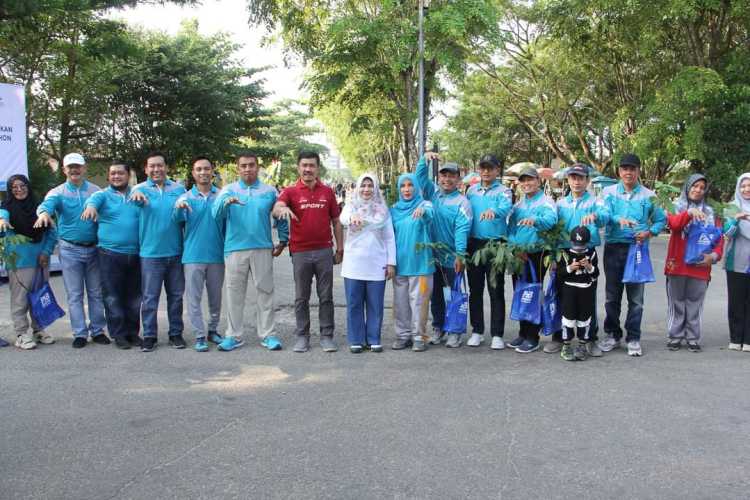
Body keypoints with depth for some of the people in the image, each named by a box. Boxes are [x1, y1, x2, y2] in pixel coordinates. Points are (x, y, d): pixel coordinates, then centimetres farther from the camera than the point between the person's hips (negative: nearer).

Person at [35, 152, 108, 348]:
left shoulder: (96, 191, 5)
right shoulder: (58, 192, 0)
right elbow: (48, 203, -23)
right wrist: (44, 212, -44)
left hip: (94, 248, 1)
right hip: (70, 250, -1)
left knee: (96, 293, 9)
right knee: (74, 295, 3)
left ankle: (97, 330, 19)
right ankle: (80, 333, 10)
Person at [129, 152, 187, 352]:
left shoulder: (178, 189, 9)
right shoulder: (141, 189, 3)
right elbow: (137, 197, -21)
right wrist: (138, 196, -43)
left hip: (175, 252, 2)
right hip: (150, 253, -2)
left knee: (176, 296, 9)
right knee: (150, 297, 0)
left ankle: (176, 333, 20)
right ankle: (149, 336, 10)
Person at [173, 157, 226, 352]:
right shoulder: (186, 198, 2)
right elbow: (178, 218, -16)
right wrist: (178, 208, -37)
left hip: (217, 254, 2)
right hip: (193, 255, -1)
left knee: (216, 297, 12)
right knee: (194, 298, 0)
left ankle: (213, 330, 28)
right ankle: (199, 336, 8)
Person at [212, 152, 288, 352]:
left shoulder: (269, 191, 7)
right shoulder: (228, 190, 5)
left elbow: (281, 217, 15)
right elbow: (216, 214, -9)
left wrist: (283, 241, 9)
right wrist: (226, 202, -29)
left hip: (263, 249, 0)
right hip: (235, 249, 0)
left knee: (265, 292, 4)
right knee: (235, 294, 5)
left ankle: (268, 334, 12)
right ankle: (234, 335, 14)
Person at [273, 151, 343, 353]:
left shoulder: (327, 191, 8)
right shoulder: (290, 191, 0)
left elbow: (336, 221, 11)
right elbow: (276, 208, -19)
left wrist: (340, 248, 7)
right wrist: (282, 209, -43)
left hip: (324, 251, 1)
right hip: (300, 252, -1)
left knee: (326, 297, 6)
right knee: (301, 298, 7)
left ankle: (326, 336, 15)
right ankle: (302, 336, 17)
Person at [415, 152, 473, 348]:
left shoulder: (462, 202, -10)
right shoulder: (433, 193, 6)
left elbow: (462, 229, -19)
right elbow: (421, 175, 7)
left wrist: (460, 254, -28)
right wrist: (425, 158, -11)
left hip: (452, 257, -5)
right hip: (432, 254, 5)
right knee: (435, 293, 14)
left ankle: (456, 331, 14)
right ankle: (438, 328, 27)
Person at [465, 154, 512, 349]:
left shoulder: (503, 191, -1)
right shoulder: (471, 190, 11)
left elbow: (506, 207, -23)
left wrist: (493, 211, -47)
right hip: (473, 243, 4)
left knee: (496, 290, 0)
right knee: (475, 289, 9)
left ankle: (497, 334, 8)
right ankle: (477, 330, 20)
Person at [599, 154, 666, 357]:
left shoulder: (649, 195, 5)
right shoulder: (608, 192, 5)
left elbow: (661, 220, 10)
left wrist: (649, 233, -8)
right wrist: (618, 219, -30)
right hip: (613, 248, 1)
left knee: (636, 297, 1)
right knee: (612, 295, 9)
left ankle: (633, 338, 11)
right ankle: (613, 334, 22)